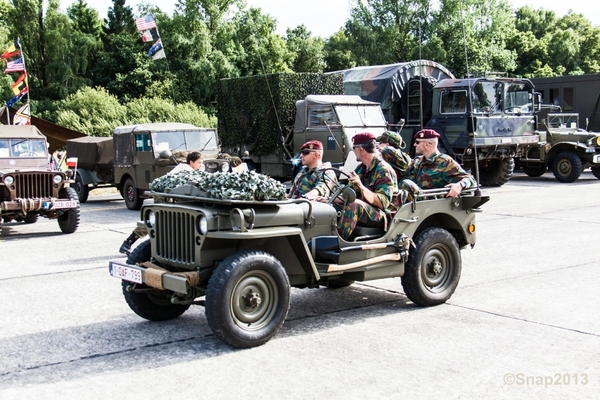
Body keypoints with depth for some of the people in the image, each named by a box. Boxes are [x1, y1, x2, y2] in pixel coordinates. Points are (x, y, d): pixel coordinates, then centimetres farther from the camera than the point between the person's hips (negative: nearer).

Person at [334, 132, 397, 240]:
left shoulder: (384, 170, -14)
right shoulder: (361, 168, 12)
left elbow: (382, 203, -23)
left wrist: (361, 186, -33)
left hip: (381, 216, -9)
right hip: (360, 211, 9)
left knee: (354, 204, -34)